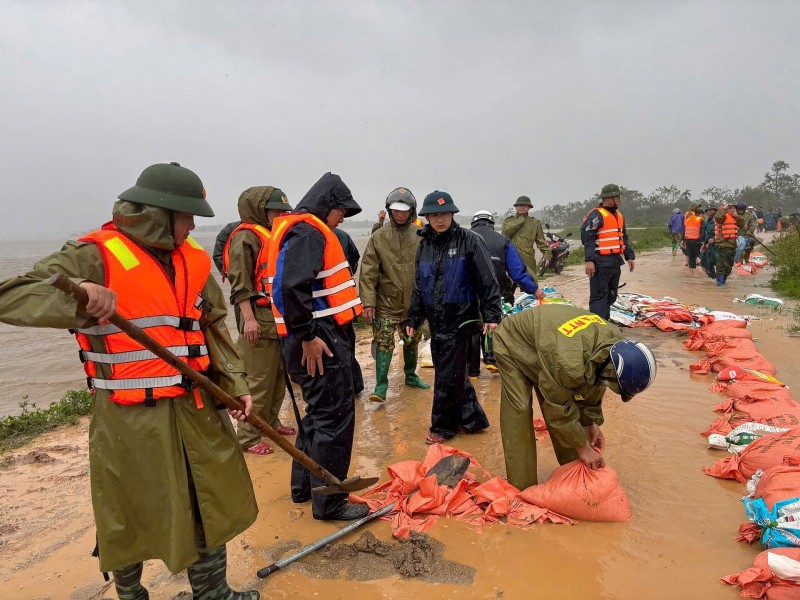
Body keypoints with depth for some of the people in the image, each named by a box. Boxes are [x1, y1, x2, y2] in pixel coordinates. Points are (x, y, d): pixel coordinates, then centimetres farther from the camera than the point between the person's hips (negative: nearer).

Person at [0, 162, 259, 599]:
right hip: (130, 418, -5)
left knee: (213, 504, 16)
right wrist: (75, 297, -37)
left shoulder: (193, 260, 7)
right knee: (132, 519, 12)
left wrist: (235, 383, 2)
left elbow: (213, 328, 12)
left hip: (197, 409, 6)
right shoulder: (95, 255, -12)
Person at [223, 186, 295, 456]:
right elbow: (240, 284, -15)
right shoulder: (246, 237, -9)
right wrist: (249, 318, -21)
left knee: (279, 376, 16)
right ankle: (248, 437, 6)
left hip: (280, 319, 9)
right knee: (260, 382, -5)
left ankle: (270, 422, 31)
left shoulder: (275, 236, 19)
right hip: (260, 320, -9)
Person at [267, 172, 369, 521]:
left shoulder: (299, 229, 19)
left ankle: (303, 486, 33)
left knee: (318, 412, 20)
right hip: (320, 341, -11)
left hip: (317, 336, 11)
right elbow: (292, 287, -26)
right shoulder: (309, 231, -13)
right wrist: (307, 336, -22)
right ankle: (329, 503, 9)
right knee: (335, 417, -3)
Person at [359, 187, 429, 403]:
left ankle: (411, 375, 38)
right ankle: (381, 386, 6)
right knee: (383, 343, -5)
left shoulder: (420, 236, -4)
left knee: (412, 341, 18)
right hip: (386, 302, -2)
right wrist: (368, 302, -13)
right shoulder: (379, 237, -6)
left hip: (414, 301, 2)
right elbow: (368, 272, -7)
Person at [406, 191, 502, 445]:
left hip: (460, 318, -6)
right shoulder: (424, 245, 9)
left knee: (448, 375, 0)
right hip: (435, 319, 6)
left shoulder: (469, 240, -7)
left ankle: (443, 426, 16)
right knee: (454, 372, 12)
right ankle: (472, 419, 27)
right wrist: (414, 319, 15)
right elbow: (418, 286, 15)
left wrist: (491, 314, -13)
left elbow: (487, 281, -8)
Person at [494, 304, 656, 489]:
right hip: (512, 344, -7)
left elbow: (593, 385, -2)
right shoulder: (567, 363, -45)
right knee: (519, 414, -15)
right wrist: (582, 447, -16)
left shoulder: (615, 341, -20)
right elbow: (560, 411, -28)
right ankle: (523, 489, -5)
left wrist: (591, 422, 0)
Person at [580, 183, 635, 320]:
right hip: (601, 263, -9)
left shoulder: (618, 215, 17)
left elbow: (624, 238, 25)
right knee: (599, 295, -8)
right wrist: (589, 260, -25)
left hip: (615, 262, 9)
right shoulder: (596, 215, -11)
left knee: (611, 296, 16)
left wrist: (630, 256, 19)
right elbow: (587, 237, -18)